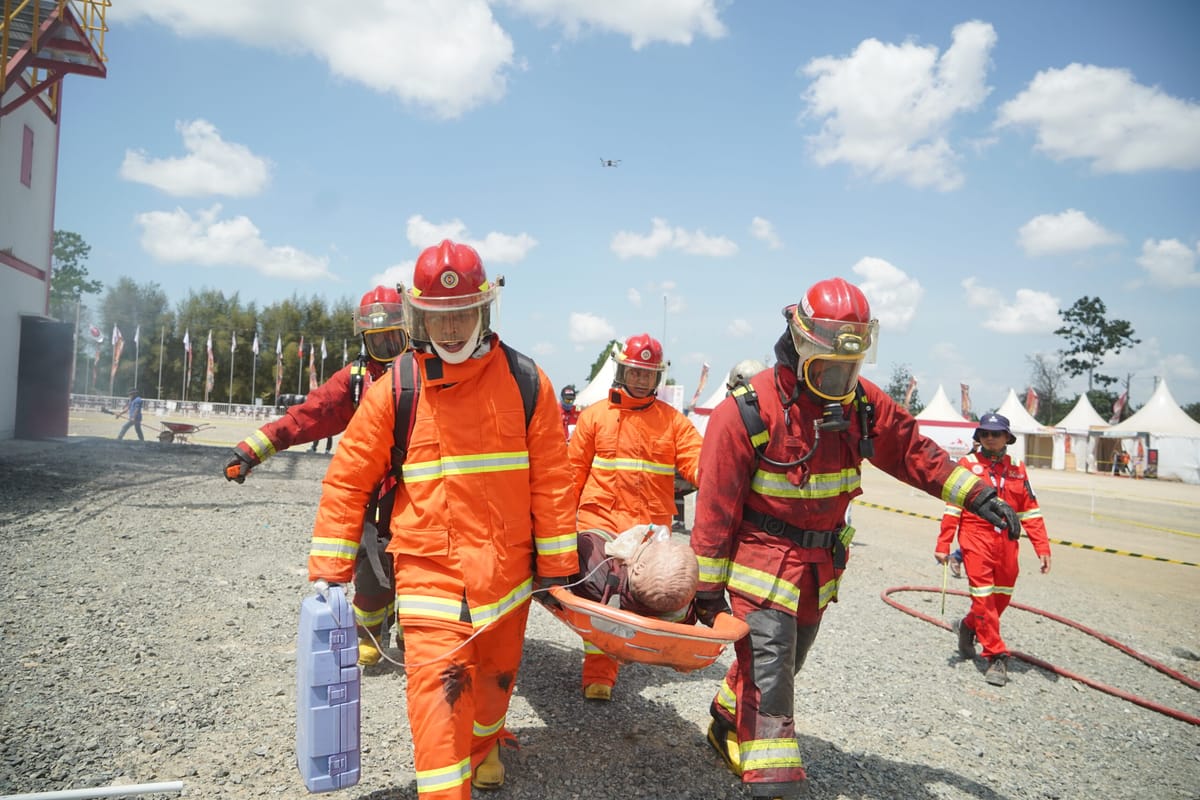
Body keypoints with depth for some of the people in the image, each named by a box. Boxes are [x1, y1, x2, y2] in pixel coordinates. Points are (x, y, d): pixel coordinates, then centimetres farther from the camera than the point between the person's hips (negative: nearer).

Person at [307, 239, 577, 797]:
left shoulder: (525, 382, -5)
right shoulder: (394, 389, -6)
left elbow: (551, 479, -2)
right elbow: (348, 480, -1)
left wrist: (556, 565, 0)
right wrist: (328, 571, -2)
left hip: (507, 568, 2)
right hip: (429, 570, -2)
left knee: (496, 672, 21)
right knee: (438, 686, -9)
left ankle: (484, 741, 52)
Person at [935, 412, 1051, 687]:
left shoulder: (1017, 468, 9)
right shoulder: (967, 464, -2)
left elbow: (1030, 511, 10)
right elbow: (953, 507, -3)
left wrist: (1042, 548, 4)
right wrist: (943, 545, -6)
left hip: (1007, 541, 4)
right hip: (976, 539, -4)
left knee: (1002, 597, 11)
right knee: (983, 597, -6)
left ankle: (968, 626, 36)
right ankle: (996, 656, 4)